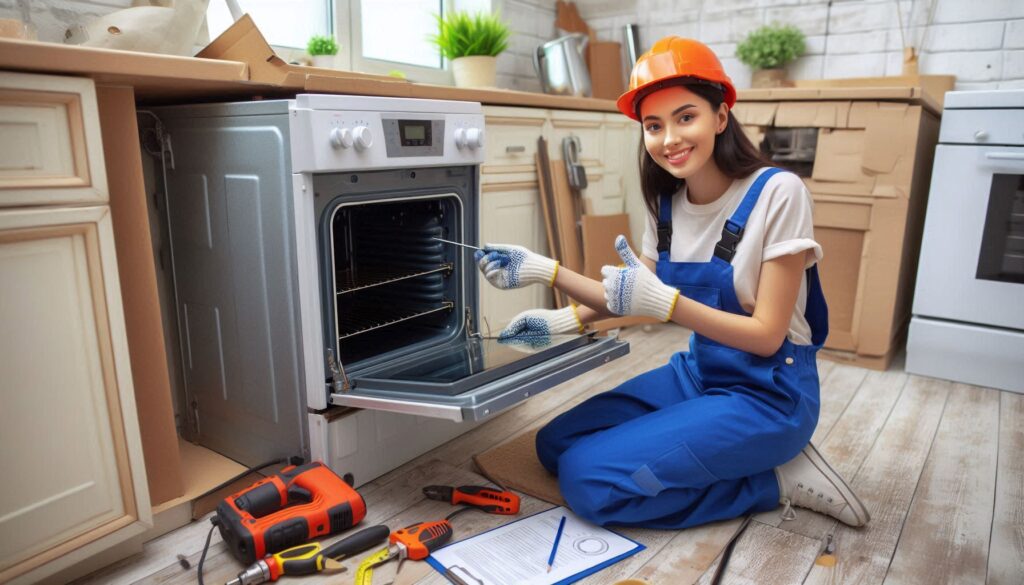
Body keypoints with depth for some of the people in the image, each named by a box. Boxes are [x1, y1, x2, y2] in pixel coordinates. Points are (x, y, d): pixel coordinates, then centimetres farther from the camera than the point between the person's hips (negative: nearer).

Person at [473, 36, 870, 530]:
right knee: (556, 446, 1)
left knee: (588, 479, -19)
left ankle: (777, 479, -3)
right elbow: (635, 295, 7)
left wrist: (664, 300, -34)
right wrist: (545, 271, -5)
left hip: (769, 394, -7)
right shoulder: (666, 202, 0)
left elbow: (767, 336, -20)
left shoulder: (776, 194, -19)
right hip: (698, 373, 7)